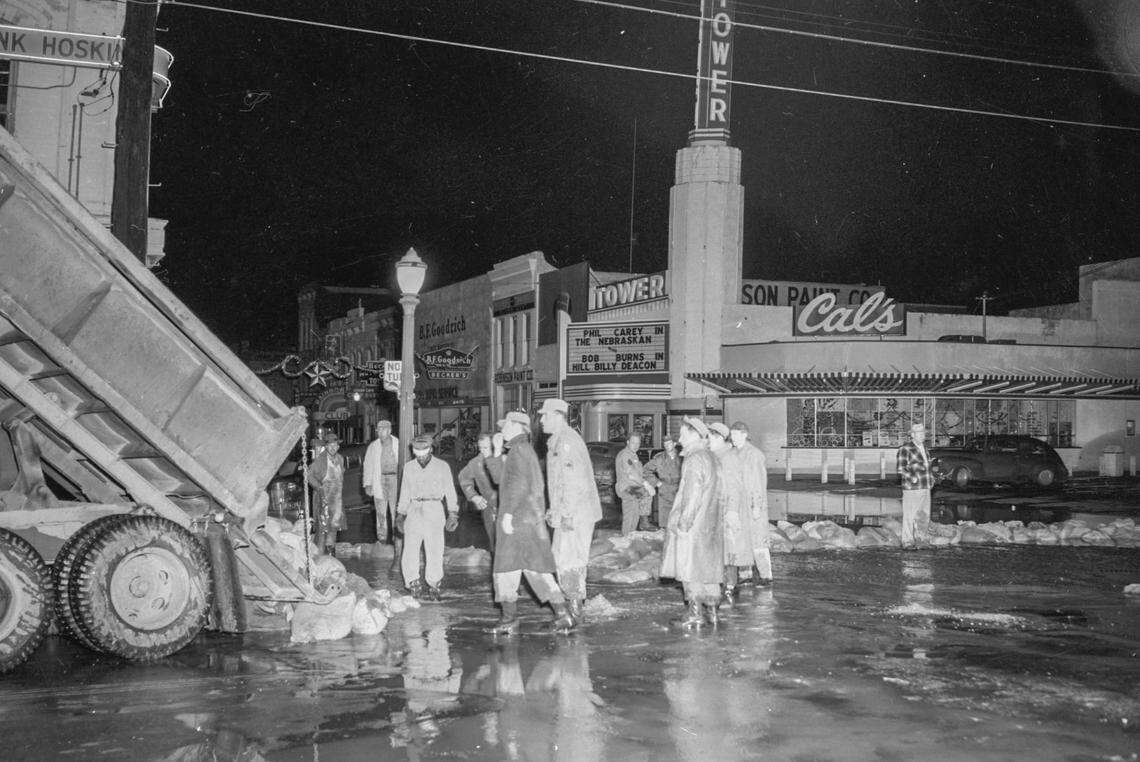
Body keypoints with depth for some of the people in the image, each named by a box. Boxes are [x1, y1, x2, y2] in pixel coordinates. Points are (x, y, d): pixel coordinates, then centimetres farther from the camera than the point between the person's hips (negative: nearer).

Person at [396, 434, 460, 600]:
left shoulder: (442, 467, 6)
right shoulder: (408, 467, 14)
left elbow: (450, 492, 6)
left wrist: (453, 514, -2)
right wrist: (400, 514, 16)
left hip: (434, 510, -2)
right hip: (414, 510, 2)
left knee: (435, 550, -7)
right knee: (410, 549, -10)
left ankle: (433, 587, 3)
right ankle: (414, 585, -2)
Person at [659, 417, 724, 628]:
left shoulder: (694, 459, -15)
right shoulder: (711, 457, 14)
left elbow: (692, 494, -20)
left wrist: (684, 522, -18)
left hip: (692, 524, -9)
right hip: (710, 522, 9)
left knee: (689, 567, -3)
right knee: (709, 566, 12)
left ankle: (694, 613, -3)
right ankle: (712, 609, 16)